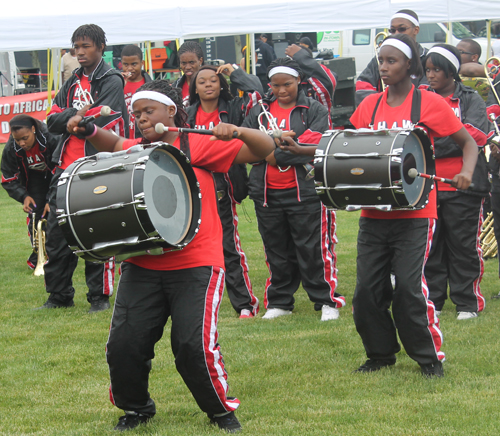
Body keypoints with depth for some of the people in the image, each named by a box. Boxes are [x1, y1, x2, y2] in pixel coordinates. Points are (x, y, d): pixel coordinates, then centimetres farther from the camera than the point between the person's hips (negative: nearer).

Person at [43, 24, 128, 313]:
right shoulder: (73, 83, 17)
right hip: (67, 167, 7)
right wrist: (78, 114, -9)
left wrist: (71, 120, -5)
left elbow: (102, 119, -17)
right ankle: (59, 295, 17)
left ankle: (100, 296, 7)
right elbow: (53, 121, 8)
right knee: (57, 231, 7)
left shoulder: (111, 81, -4)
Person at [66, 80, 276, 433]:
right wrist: (88, 130, -1)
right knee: (123, 345, -3)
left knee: (194, 345, -15)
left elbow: (263, 149, -3)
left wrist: (238, 132, -23)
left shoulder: (198, 146, -2)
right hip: (143, 267, 5)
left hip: (195, 267, -4)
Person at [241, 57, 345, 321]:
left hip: (306, 192, -4)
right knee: (277, 250, 11)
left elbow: (315, 146, -14)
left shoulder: (314, 110, 0)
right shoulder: (260, 111, 12)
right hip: (268, 195, 4)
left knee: (313, 249, -3)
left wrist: (276, 154, -14)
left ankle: (327, 301, 7)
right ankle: (279, 302, 22)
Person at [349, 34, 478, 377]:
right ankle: (381, 353, 21)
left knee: (409, 287, -12)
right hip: (374, 215, 5)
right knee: (367, 289, 3)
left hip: (414, 213, -5)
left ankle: (430, 356, 5)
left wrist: (467, 174, -17)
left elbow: (469, 143, 2)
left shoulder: (429, 103, -3)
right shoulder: (369, 106, 9)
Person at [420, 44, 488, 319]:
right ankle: (432, 299, 15)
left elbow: (475, 135, -14)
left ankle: (468, 303, 7)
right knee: (430, 245, 7)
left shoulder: (470, 99, 1)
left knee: (463, 245, 0)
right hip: (428, 184, 4)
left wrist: (433, 145, -17)